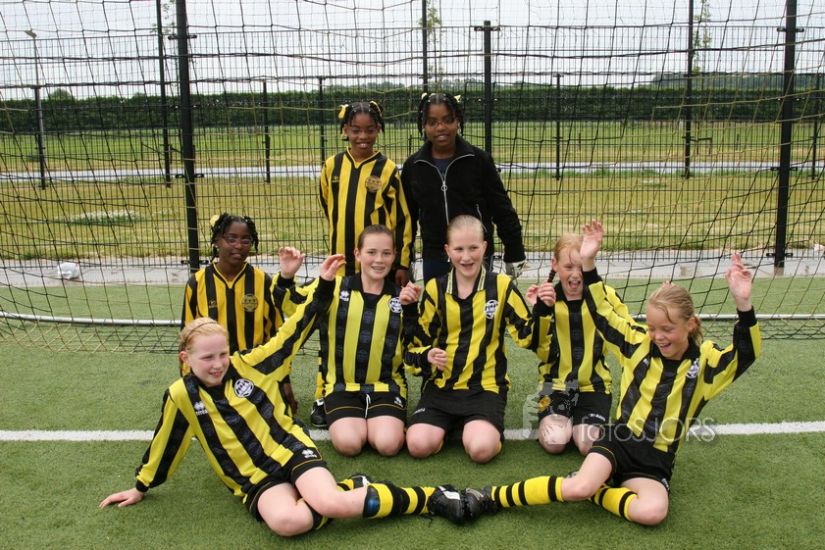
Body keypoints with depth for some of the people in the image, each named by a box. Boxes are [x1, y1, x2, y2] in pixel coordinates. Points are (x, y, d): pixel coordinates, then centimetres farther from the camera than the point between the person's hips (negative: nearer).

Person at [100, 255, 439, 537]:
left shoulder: (247, 365, -3)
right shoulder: (181, 396, -4)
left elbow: (294, 331, 1)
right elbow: (164, 445, 12)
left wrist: (324, 285, -3)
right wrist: (141, 488, 22)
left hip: (291, 448, 0)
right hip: (253, 478, 0)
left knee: (329, 503, -29)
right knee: (286, 521, -35)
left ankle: (428, 498, -16)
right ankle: (348, 490, -11)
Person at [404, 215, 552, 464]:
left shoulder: (501, 286, 0)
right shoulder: (435, 289, 4)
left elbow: (529, 338, 0)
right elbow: (416, 343, 9)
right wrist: (427, 356, -13)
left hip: (485, 387, -2)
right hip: (441, 386, 2)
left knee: (481, 449, -27)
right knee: (418, 445, -21)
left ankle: (472, 427, 8)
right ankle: (449, 425, 12)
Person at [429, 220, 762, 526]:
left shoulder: (704, 360, -3)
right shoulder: (639, 344, 1)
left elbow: (745, 356, -18)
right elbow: (602, 314, 1)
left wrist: (743, 306, -34)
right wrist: (588, 264, -11)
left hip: (656, 459, 0)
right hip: (619, 439, 0)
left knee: (653, 511, -33)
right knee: (578, 487, -28)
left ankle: (595, 491, -9)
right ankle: (485, 500, -19)